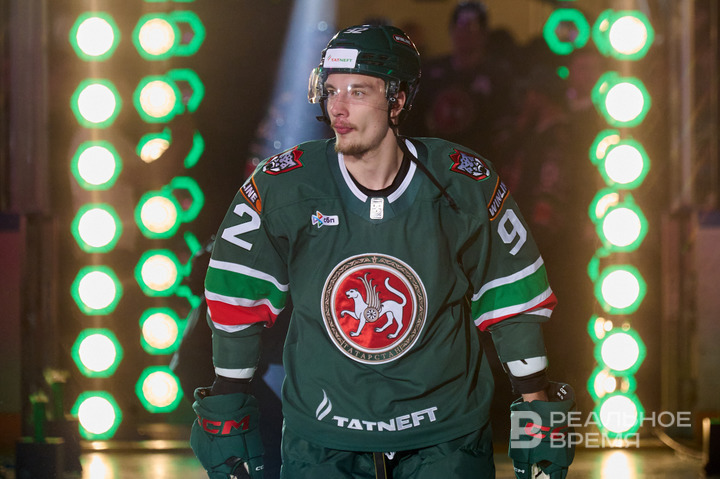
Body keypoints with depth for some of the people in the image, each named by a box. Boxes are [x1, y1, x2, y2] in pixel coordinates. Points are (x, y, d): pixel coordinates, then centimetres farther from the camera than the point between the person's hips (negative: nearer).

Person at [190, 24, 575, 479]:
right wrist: (227, 407, 5)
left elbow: (513, 296, 1)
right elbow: (239, 298, 1)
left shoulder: (468, 185, -10)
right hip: (321, 434, 0)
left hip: (444, 430, 0)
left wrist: (537, 407, 3)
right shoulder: (282, 186, -11)